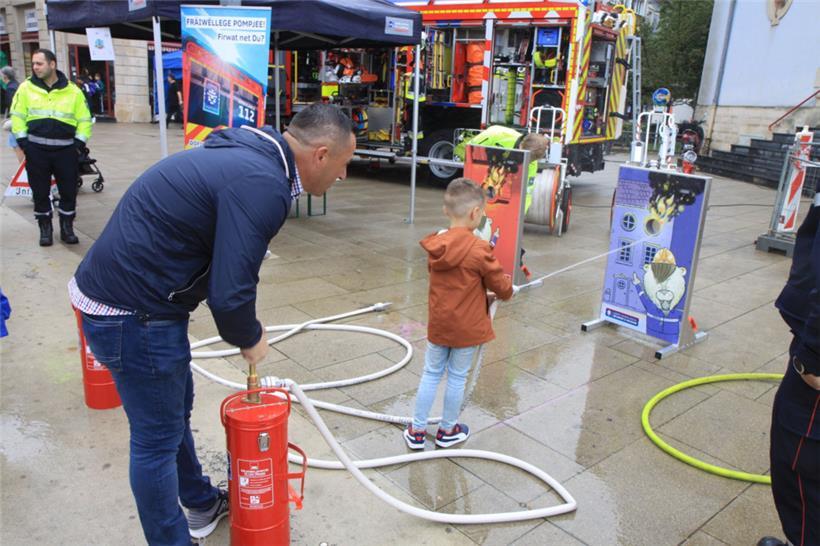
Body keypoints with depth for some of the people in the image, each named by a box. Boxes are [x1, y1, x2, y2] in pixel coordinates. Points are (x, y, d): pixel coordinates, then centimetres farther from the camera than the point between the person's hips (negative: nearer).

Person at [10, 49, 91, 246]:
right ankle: (45, 228, 20)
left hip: (66, 149, 0)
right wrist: (23, 142, -4)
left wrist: (79, 144, -3)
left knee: (69, 191, 3)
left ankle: (66, 228, 18)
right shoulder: (26, 88, 2)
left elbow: (84, 119, 4)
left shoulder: (73, 91, 0)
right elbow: (17, 116, 4)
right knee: (40, 191, 6)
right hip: (36, 149, 1)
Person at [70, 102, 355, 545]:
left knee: (176, 410, 25)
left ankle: (203, 504, 47)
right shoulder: (262, 185, -25)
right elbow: (230, 293, -27)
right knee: (158, 438, 7)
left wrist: (244, 330, 14)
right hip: (132, 313, -10)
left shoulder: (250, 155, 7)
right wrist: (250, 339, -6)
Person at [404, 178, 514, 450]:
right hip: (468, 328, -4)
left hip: (438, 324, 4)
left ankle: (417, 431, 24)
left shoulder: (435, 246, -4)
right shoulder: (479, 249, -21)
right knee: (457, 378, 13)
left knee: (431, 374, 16)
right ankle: (447, 431, 29)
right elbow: (502, 287, -11)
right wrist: (508, 288, 13)